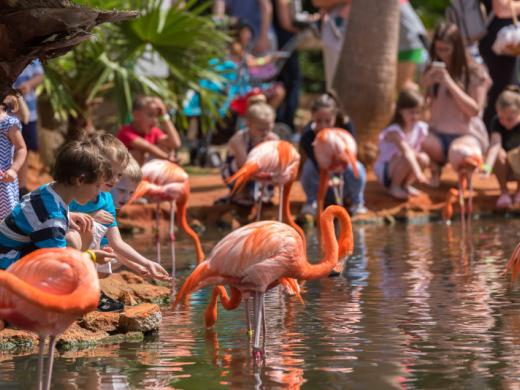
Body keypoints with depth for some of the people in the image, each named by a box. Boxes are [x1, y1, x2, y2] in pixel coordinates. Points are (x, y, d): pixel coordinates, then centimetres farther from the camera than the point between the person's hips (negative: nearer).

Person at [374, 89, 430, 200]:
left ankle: (405, 184, 2)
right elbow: (407, 152, -42)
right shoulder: (394, 132, -28)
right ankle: (394, 187, -9)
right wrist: (417, 173, -52)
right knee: (406, 159, -35)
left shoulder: (420, 128, -7)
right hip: (384, 171, -6)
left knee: (423, 158, -21)